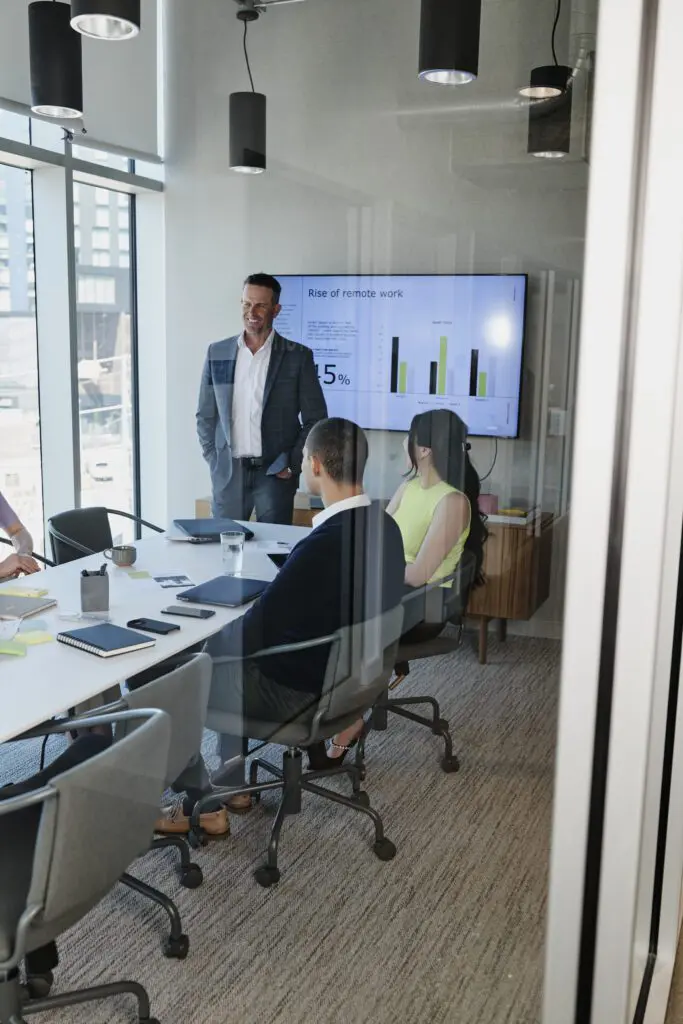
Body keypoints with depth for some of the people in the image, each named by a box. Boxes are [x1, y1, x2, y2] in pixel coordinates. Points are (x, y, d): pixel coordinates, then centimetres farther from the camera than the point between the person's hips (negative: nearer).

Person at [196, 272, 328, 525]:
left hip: (275, 472, -2)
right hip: (227, 473, 2)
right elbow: (205, 415, 11)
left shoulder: (298, 356, -1)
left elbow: (315, 420, 0)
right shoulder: (217, 353, 6)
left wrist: (292, 465, -6)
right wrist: (213, 461, 3)